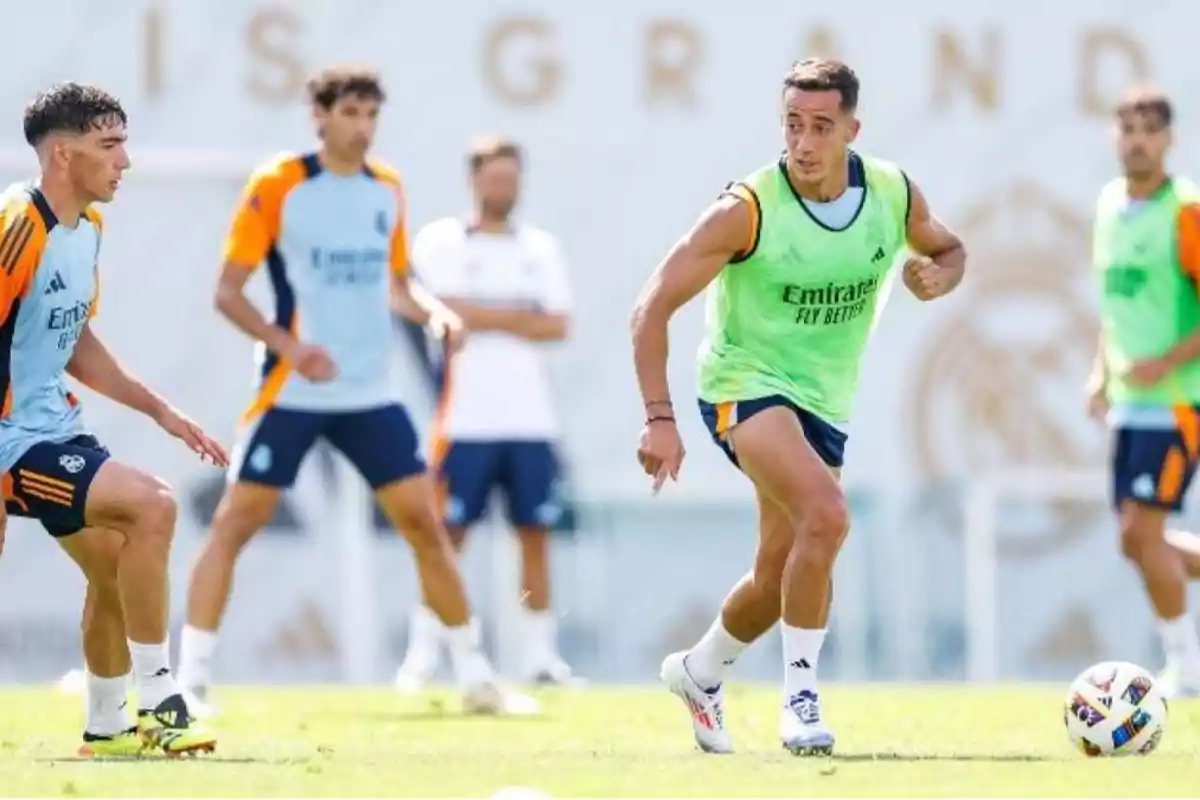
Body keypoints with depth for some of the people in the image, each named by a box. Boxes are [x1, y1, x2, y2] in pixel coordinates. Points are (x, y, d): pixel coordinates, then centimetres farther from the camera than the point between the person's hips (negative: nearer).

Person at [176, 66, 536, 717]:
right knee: (235, 522, -7)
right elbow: (227, 291, -8)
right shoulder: (277, 186, -8)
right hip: (291, 393, -4)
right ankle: (191, 678, -2)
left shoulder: (387, 190, 7)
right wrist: (288, 345, -22)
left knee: (424, 522, 2)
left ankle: (475, 676, 11)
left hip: (371, 394, 4)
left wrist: (434, 312, -2)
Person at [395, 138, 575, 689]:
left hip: (531, 417, 4)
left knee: (534, 534, 3)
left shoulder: (540, 248, 14)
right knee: (447, 534, -5)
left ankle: (540, 653, 7)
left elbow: (558, 327, 3)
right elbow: (448, 313, -12)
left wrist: (485, 318, -8)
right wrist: (522, 317, -4)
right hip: (468, 415, -4)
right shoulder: (441, 241, 3)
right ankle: (423, 653, -2)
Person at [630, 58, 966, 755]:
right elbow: (654, 307, -18)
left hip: (827, 401, 6)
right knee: (826, 515, -30)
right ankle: (801, 696, -19)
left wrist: (939, 276, -11)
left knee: (780, 577, 11)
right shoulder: (748, 209, -20)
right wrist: (660, 417, -26)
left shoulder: (895, 194, -7)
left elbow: (950, 250, 15)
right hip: (746, 384, -6)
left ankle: (701, 671, 40)